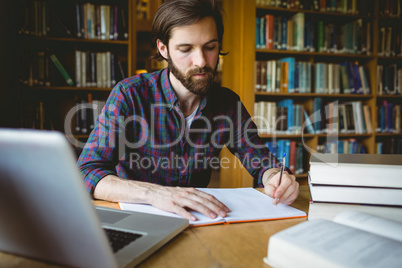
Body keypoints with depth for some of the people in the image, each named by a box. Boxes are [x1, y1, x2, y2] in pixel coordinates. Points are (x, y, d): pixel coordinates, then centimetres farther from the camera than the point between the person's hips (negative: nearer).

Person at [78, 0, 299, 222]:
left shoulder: (228, 103, -2)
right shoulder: (129, 95, -14)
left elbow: (261, 160, 5)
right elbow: (86, 174, -20)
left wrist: (274, 177, -20)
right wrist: (153, 193, -38)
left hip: (198, 220, 4)